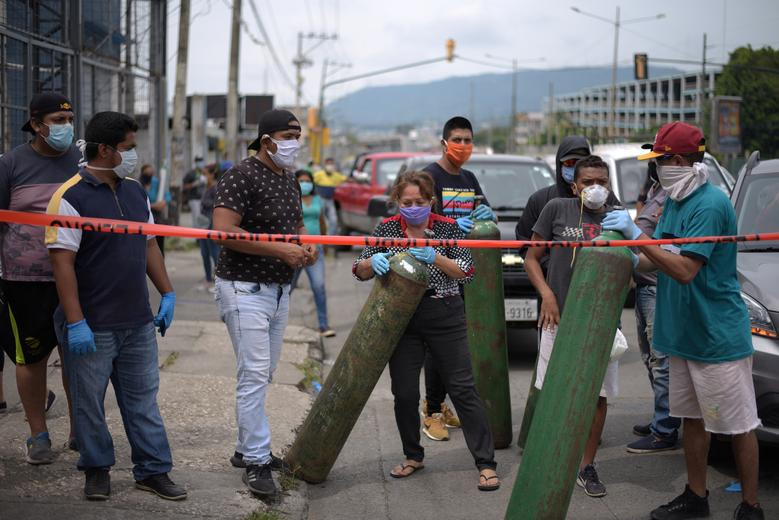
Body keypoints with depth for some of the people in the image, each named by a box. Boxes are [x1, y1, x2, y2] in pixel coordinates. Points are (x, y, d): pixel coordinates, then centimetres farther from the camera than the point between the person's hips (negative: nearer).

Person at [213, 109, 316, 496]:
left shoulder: (289, 180, 13)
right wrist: (281, 250, -23)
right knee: (254, 373, -10)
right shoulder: (241, 177, -14)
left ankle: (246, 447, 26)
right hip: (245, 289, -9)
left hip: (280, 289, 9)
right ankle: (256, 462, -5)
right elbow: (224, 231, -24)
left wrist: (306, 246, 3)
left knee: (263, 373, 14)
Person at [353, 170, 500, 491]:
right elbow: (360, 271, 3)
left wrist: (434, 257, -25)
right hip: (402, 320, 2)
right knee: (404, 393, 4)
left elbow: (467, 273, -9)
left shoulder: (448, 228, -3)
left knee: (463, 389, -4)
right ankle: (413, 456, 25)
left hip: (445, 318, -2)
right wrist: (373, 262, -21)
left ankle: (486, 463, 0)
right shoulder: (387, 228, 3)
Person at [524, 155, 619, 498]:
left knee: (598, 396, 5)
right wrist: (547, 294, -10)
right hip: (560, 316, -2)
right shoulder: (557, 208, 0)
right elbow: (531, 257, 3)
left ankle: (587, 467, 18)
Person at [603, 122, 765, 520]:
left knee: (739, 424, 2)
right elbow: (661, 259, 16)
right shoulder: (674, 202, 10)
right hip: (683, 334, 9)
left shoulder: (711, 204, -19)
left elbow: (685, 270, -25)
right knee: (692, 419, 17)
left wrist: (637, 236, -23)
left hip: (718, 335, -9)